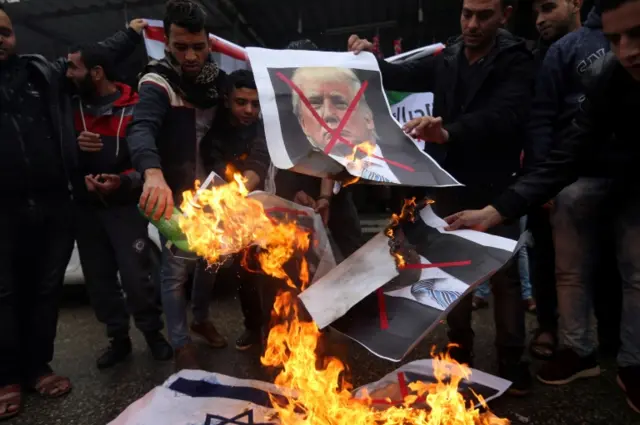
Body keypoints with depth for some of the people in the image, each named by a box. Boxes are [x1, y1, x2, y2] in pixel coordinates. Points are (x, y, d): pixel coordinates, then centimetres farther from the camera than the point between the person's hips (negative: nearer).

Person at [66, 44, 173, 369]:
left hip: (125, 206, -5)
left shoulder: (135, 108, -8)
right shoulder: (72, 107, 7)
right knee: (98, 278, 9)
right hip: (86, 208, 5)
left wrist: (124, 182, -23)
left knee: (135, 275, -5)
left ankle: (153, 333, 18)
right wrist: (76, 146, -9)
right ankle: (118, 338, 26)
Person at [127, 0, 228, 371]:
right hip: (175, 194, -5)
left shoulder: (219, 78, 4)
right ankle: (181, 343, 18)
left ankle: (202, 319, 39)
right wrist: (154, 174, -54)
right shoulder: (159, 82, -16)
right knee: (176, 269, -1)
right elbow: (142, 129, -34)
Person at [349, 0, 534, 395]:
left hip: (494, 187, -4)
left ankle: (513, 363, 20)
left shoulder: (516, 61, -9)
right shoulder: (446, 60, 6)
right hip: (449, 183, 5)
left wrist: (448, 132, -45)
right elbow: (401, 77, 8)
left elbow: (504, 115, -27)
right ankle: (460, 351, 32)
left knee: (503, 275, 4)